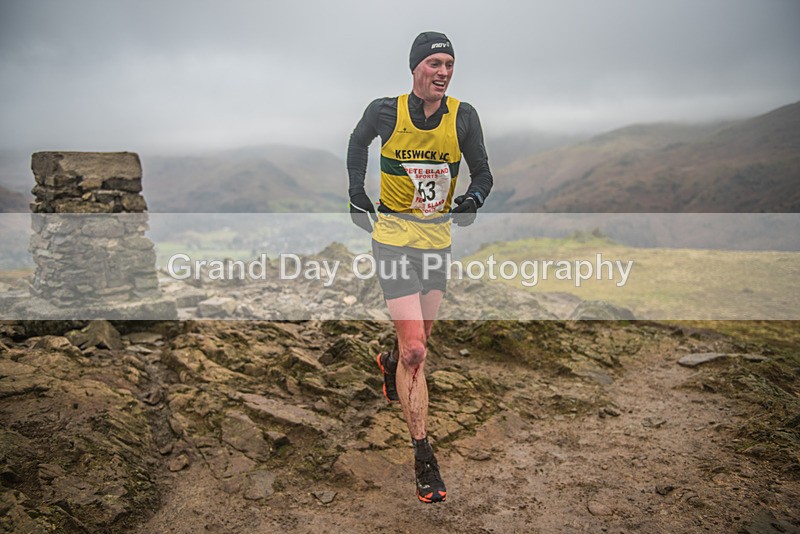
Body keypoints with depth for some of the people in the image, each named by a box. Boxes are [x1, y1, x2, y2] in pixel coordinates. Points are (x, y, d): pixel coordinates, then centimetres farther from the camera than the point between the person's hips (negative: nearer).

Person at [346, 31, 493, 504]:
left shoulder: (463, 116, -5)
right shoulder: (386, 111, -8)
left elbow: (483, 172, 5)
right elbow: (358, 142, 13)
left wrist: (474, 198, -16)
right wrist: (357, 191, 6)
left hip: (439, 239, 4)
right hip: (394, 237, -3)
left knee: (420, 340, 18)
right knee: (415, 351, -10)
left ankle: (390, 363, 55)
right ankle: (424, 457, 1)